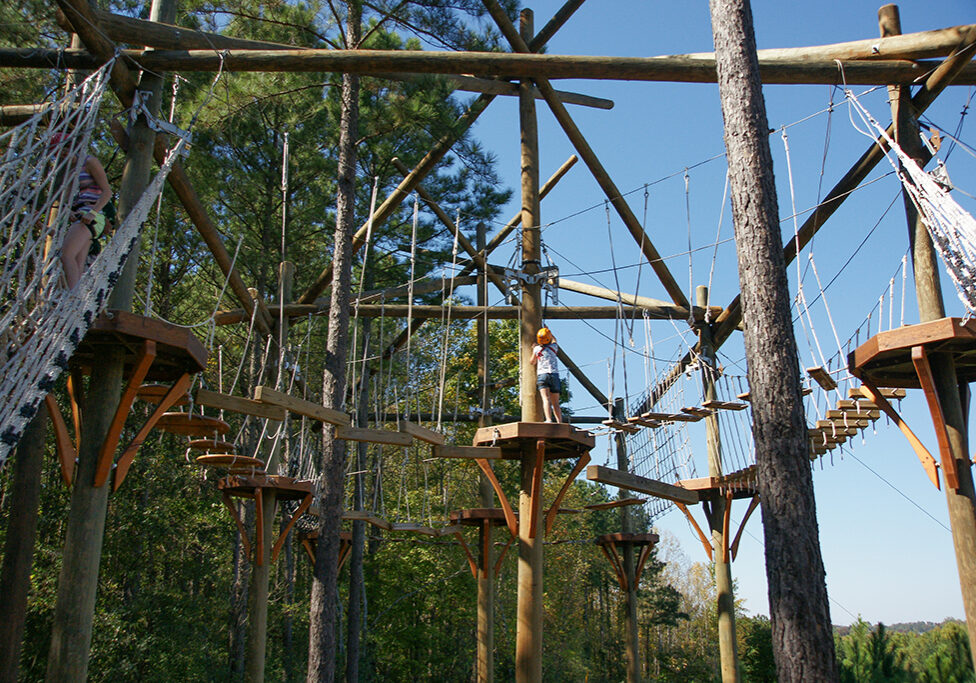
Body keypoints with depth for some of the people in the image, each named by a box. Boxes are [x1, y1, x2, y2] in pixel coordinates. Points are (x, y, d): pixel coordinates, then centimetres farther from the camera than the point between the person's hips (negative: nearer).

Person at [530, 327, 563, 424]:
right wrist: (549, 331, 49)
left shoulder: (536, 348, 2)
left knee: (546, 399, -17)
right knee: (555, 403, 8)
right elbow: (554, 340, 35)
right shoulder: (554, 347, 8)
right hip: (554, 375, 2)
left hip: (542, 375, -2)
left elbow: (533, 362, 19)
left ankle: (548, 419, -33)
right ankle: (560, 422, 2)